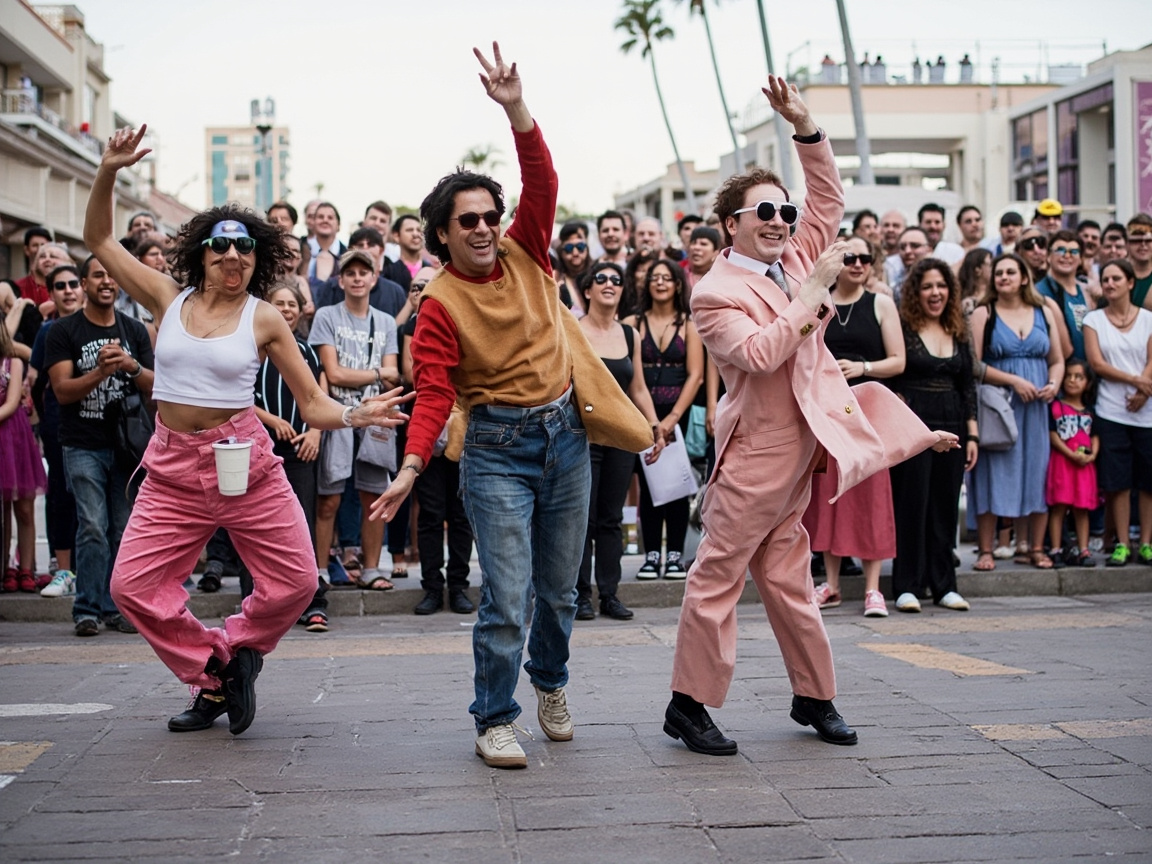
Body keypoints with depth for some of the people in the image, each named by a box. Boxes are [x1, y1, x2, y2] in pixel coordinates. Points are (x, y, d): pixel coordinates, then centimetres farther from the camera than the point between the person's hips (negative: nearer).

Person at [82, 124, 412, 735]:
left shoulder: (264, 320, -1)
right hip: (172, 465, 2)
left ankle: (236, 648, 26)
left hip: (245, 461, -1)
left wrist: (355, 414, -20)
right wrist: (108, 173, -3)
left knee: (296, 582, -4)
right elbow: (99, 239, 10)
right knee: (132, 586, -4)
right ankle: (215, 675, 16)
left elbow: (312, 404, -1)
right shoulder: (168, 298, 4)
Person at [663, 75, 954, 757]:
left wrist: (804, 125, 4)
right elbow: (760, 353, -25)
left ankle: (815, 697, 22)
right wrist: (815, 292, -18)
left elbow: (830, 198, 15)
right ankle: (688, 704, 5)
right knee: (718, 576, -2)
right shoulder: (716, 292, -11)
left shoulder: (793, 264, 10)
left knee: (787, 579, 15)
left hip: (799, 449, 7)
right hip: (755, 452, -7)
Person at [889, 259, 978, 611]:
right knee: (911, 503, -3)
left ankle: (944, 585, 13)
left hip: (951, 426, 5)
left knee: (946, 506, 7)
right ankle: (907, 586, 3)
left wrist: (972, 434, 9)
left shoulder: (959, 332, 12)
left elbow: (968, 385, 14)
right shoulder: (902, 328, -3)